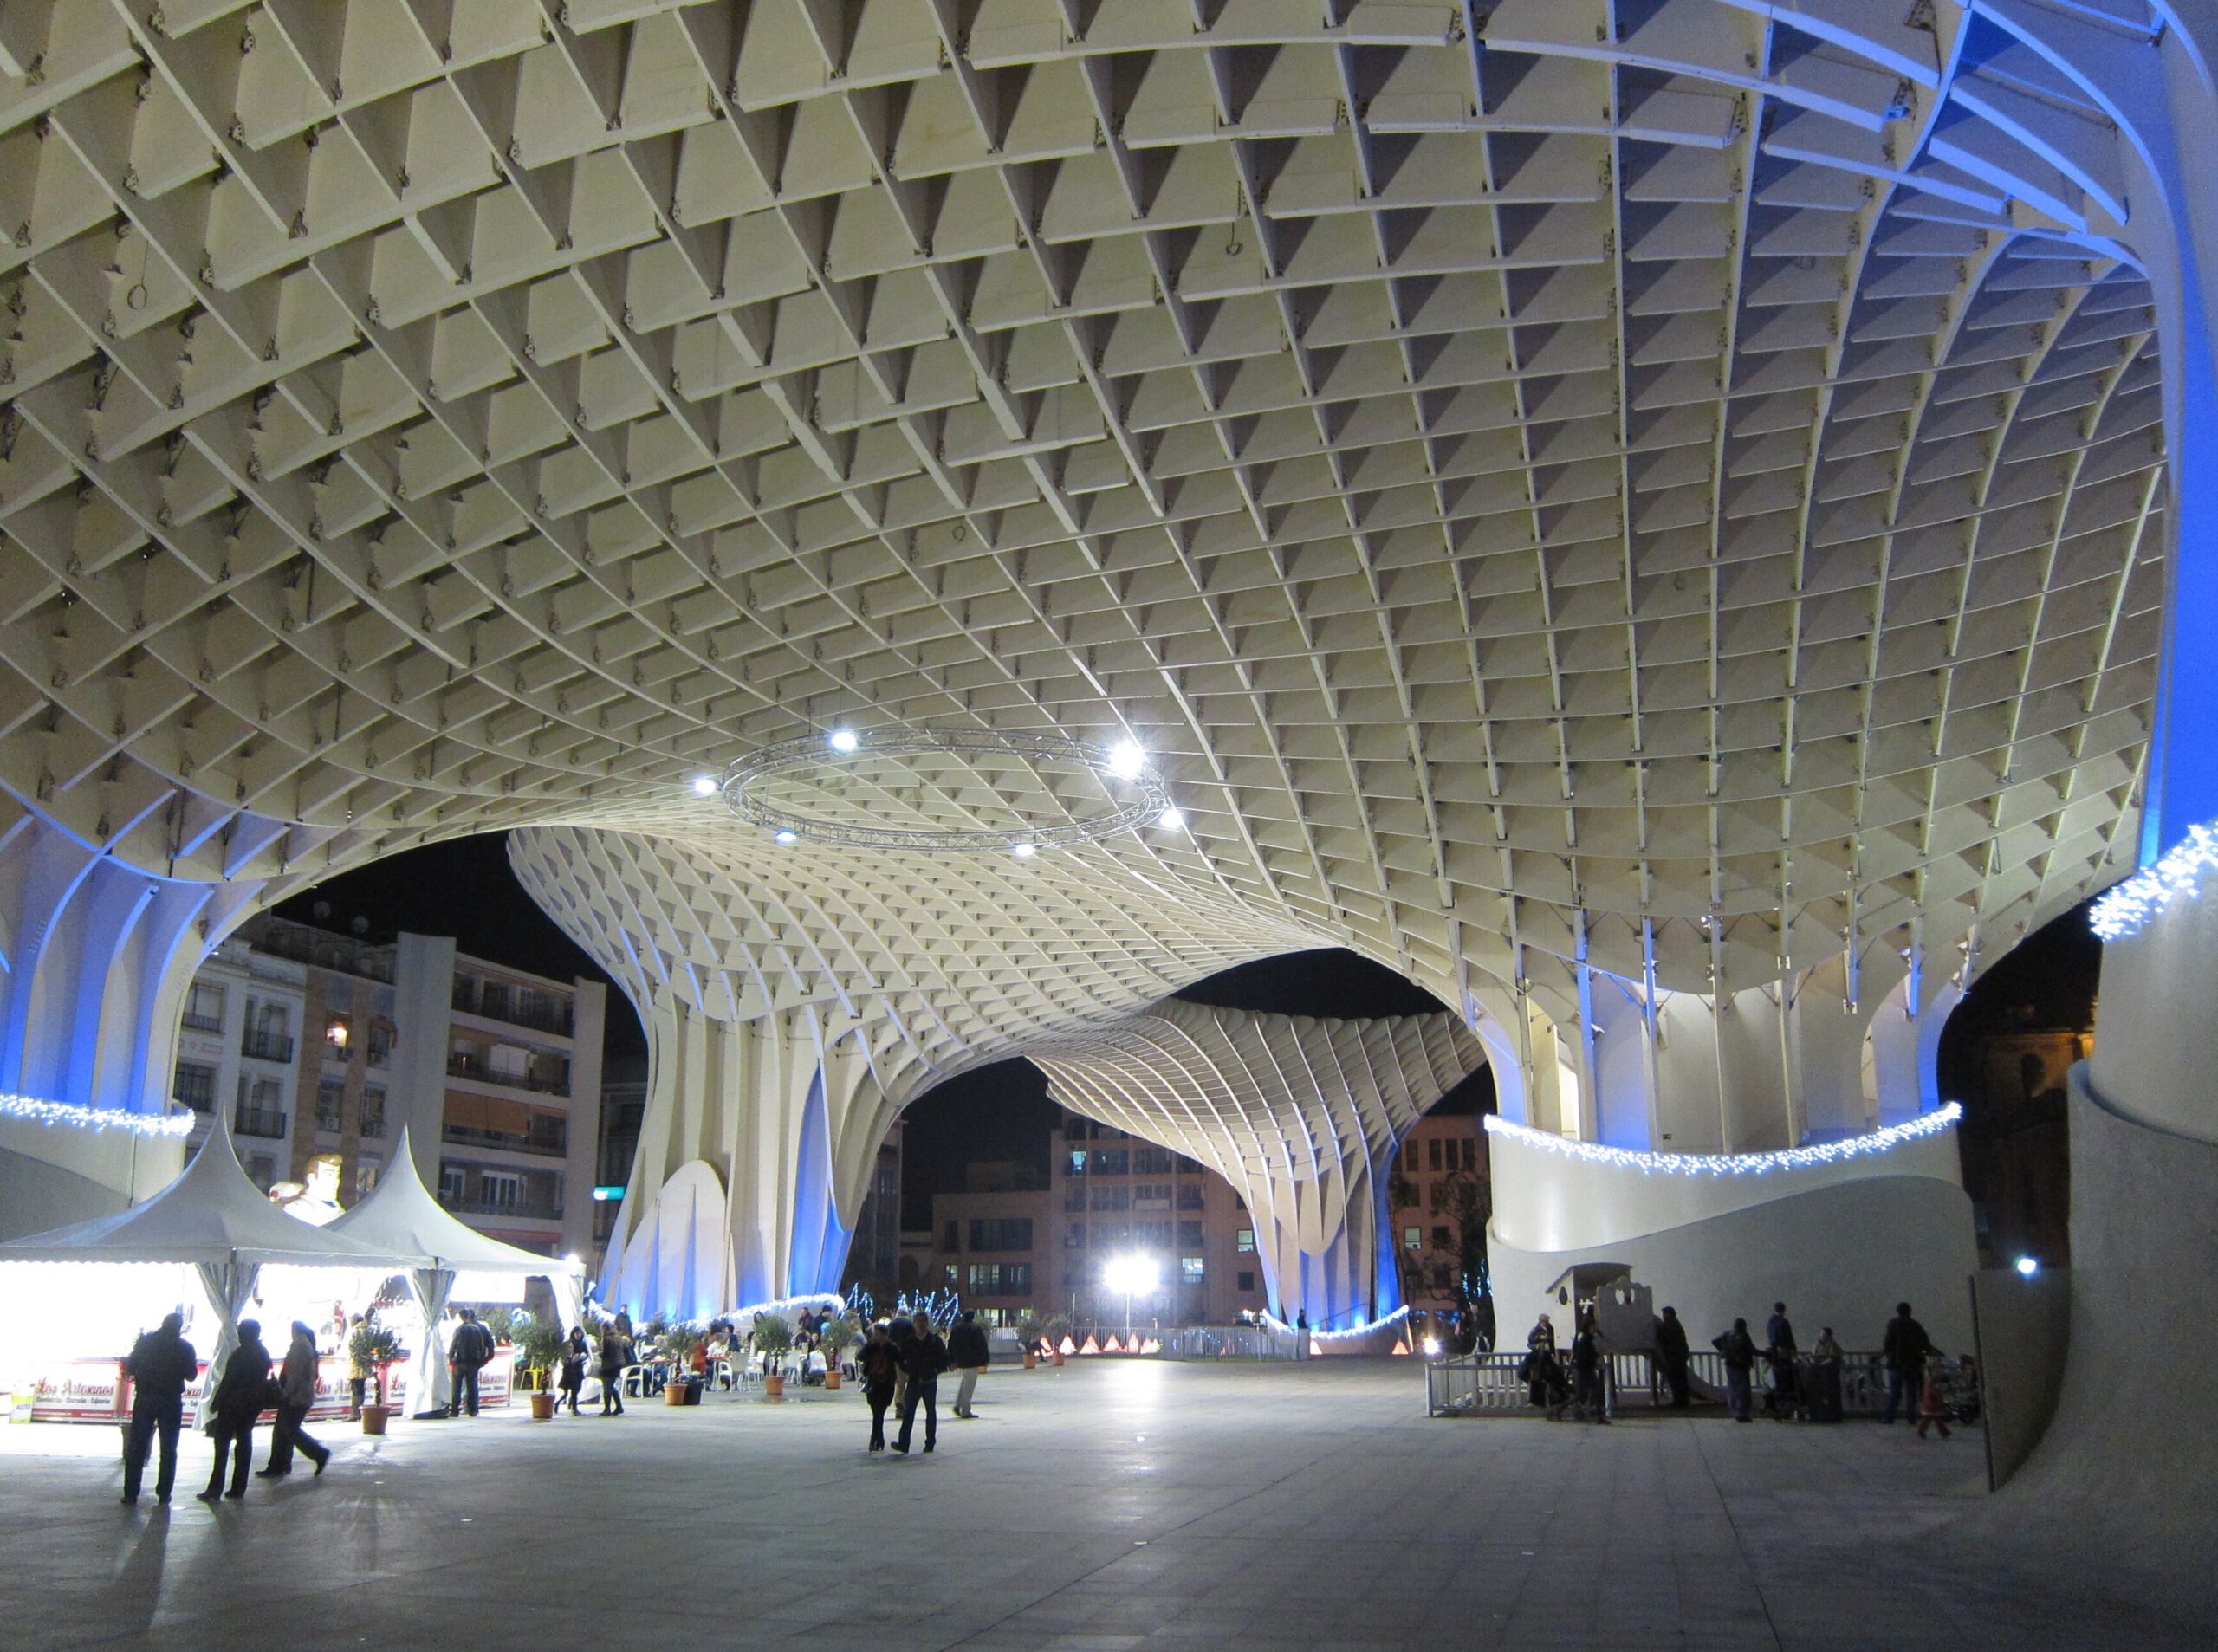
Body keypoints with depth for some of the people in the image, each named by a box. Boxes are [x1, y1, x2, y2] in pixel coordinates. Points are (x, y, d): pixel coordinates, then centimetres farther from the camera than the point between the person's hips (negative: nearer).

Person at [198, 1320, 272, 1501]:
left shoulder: (240, 1354, -16)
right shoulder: (264, 1354, 8)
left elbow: (228, 1380, -16)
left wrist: (216, 1403, -11)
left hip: (234, 1403, -7)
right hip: (253, 1405, 7)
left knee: (222, 1443, -3)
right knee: (244, 1442, 11)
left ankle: (215, 1488, -6)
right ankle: (239, 1487, 11)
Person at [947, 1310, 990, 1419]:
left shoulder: (955, 1328, 9)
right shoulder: (976, 1329, -9)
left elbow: (951, 1346, 13)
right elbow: (982, 1346, -9)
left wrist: (952, 1361, 18)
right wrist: (984, 1361, -4)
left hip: (960, 1361, 6)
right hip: (972, 1361, -6)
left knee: (964, 1381, 23)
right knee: (969, 1385, -2)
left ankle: (957, 1405, 12)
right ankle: (965, 1411, -3)